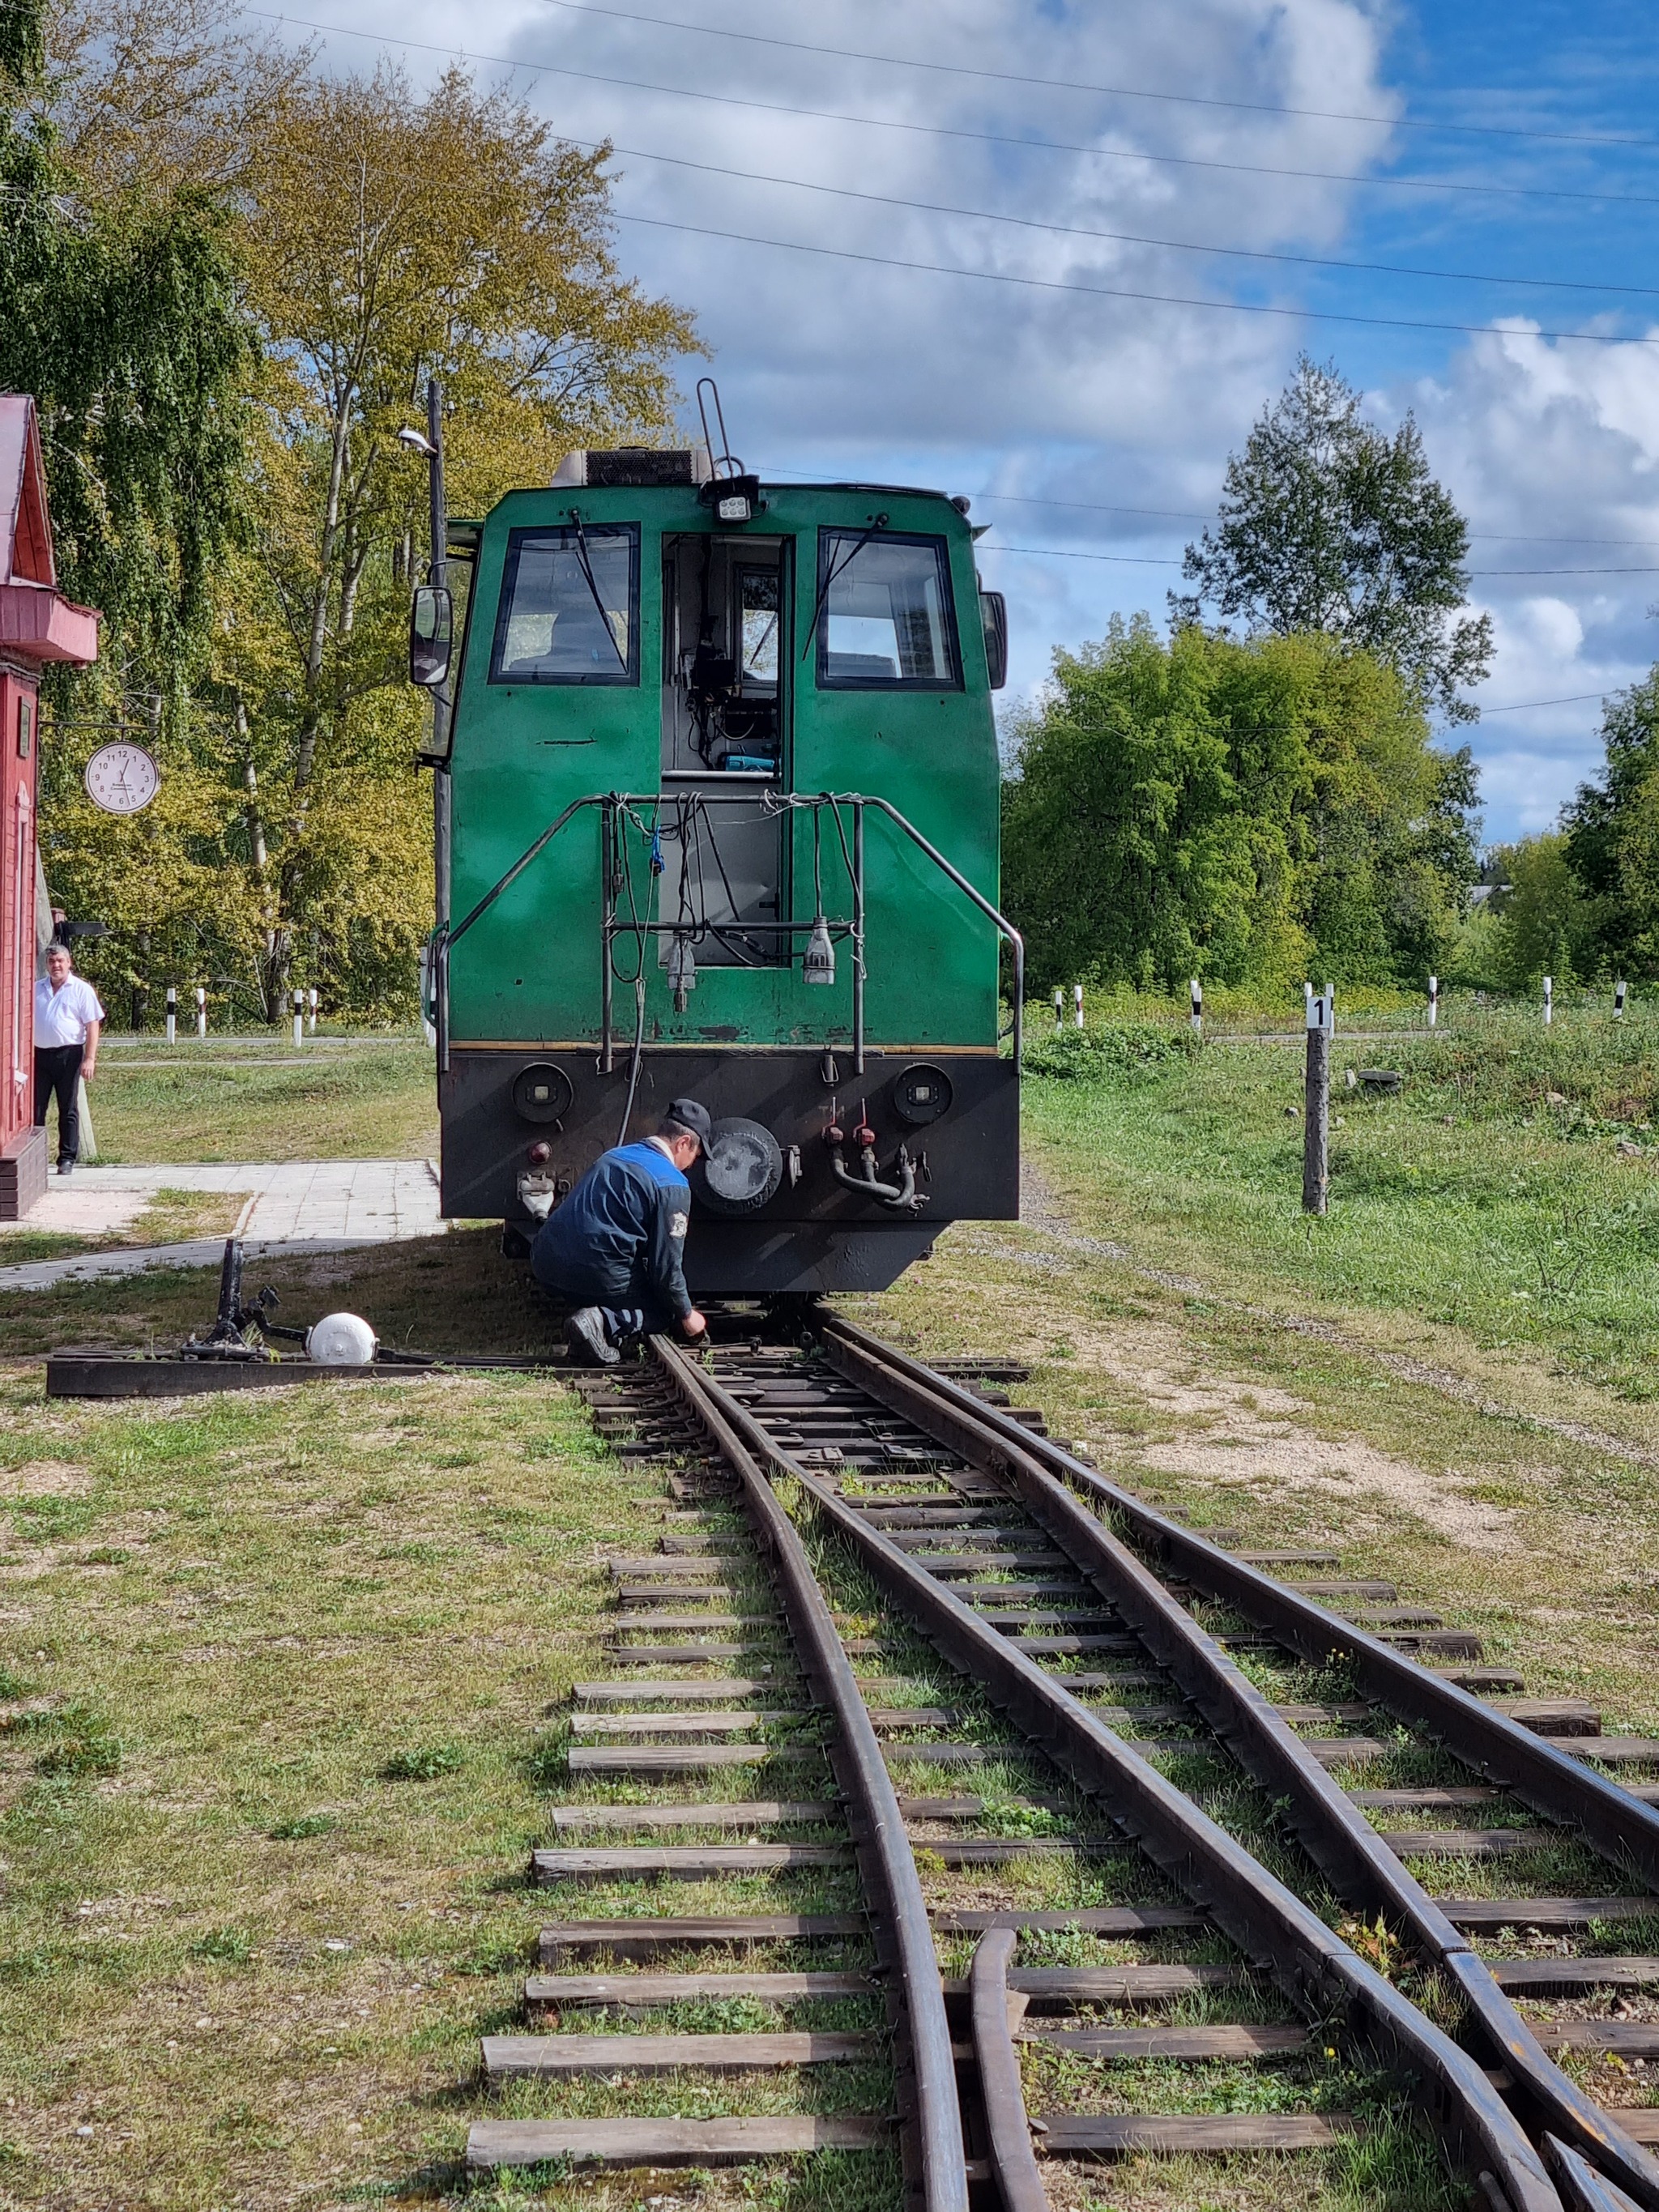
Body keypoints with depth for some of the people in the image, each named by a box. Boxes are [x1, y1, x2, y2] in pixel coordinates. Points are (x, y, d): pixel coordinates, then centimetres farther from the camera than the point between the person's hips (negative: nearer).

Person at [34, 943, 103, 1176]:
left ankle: (67, 1159, 6)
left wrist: (89, 1059, -12)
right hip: (39, 1054, 4)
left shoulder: (82, 990, 0)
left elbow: (93, 1026, -4)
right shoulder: (36, 989, 13)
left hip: (69, 1055, -4)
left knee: (68, 1109, 2)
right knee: (35, 1107, 3)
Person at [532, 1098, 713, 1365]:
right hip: (598, 1273, -8)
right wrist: (686, 1315, 14)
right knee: (662, 1311, 13)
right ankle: (602, 1323, -16)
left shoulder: (614, 1155, 21)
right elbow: (666, 1265, -4)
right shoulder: (672, 1185, -4)